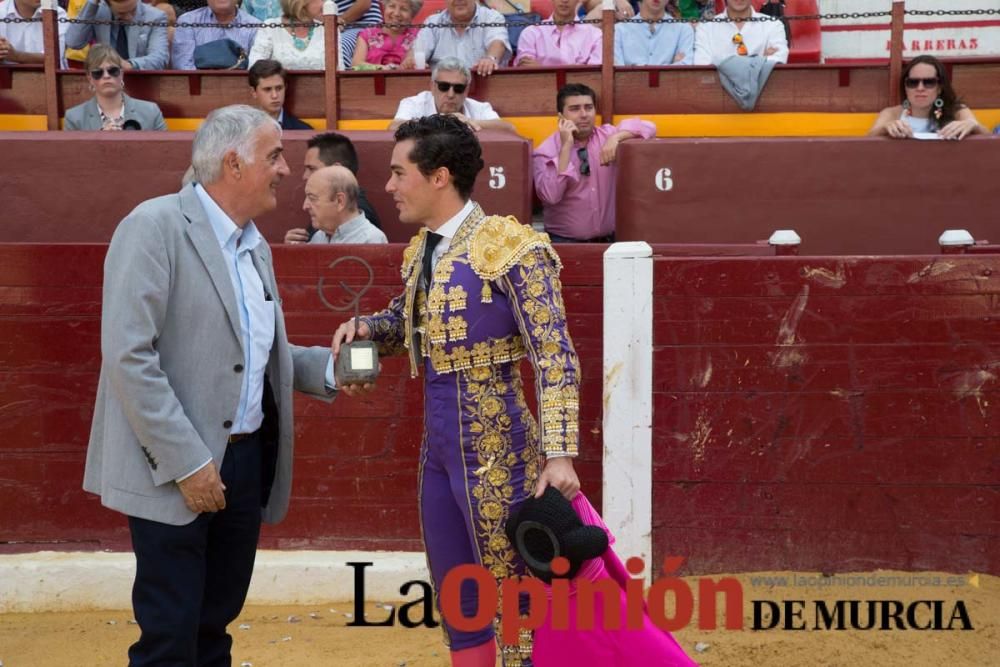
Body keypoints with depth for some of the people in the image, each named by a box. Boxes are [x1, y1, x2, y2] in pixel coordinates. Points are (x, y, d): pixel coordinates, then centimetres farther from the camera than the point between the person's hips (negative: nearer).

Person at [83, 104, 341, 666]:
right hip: (177, 469, -7)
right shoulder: (155, 227, -13)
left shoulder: (255, 245, 13)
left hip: (246, 462, 7)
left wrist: (330, 366, 1)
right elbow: (129, 356, -19)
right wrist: (186, 462, -21)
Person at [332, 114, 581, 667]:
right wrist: (364, 329, 5)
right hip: (438, 451, 8)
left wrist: (559, 454, -24)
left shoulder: (510, 247, -15)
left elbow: (555, 357, -17)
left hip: (496, 452, -8)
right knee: (455, 602, 15)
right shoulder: (422, 251, 9)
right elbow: (402, 320, 28)